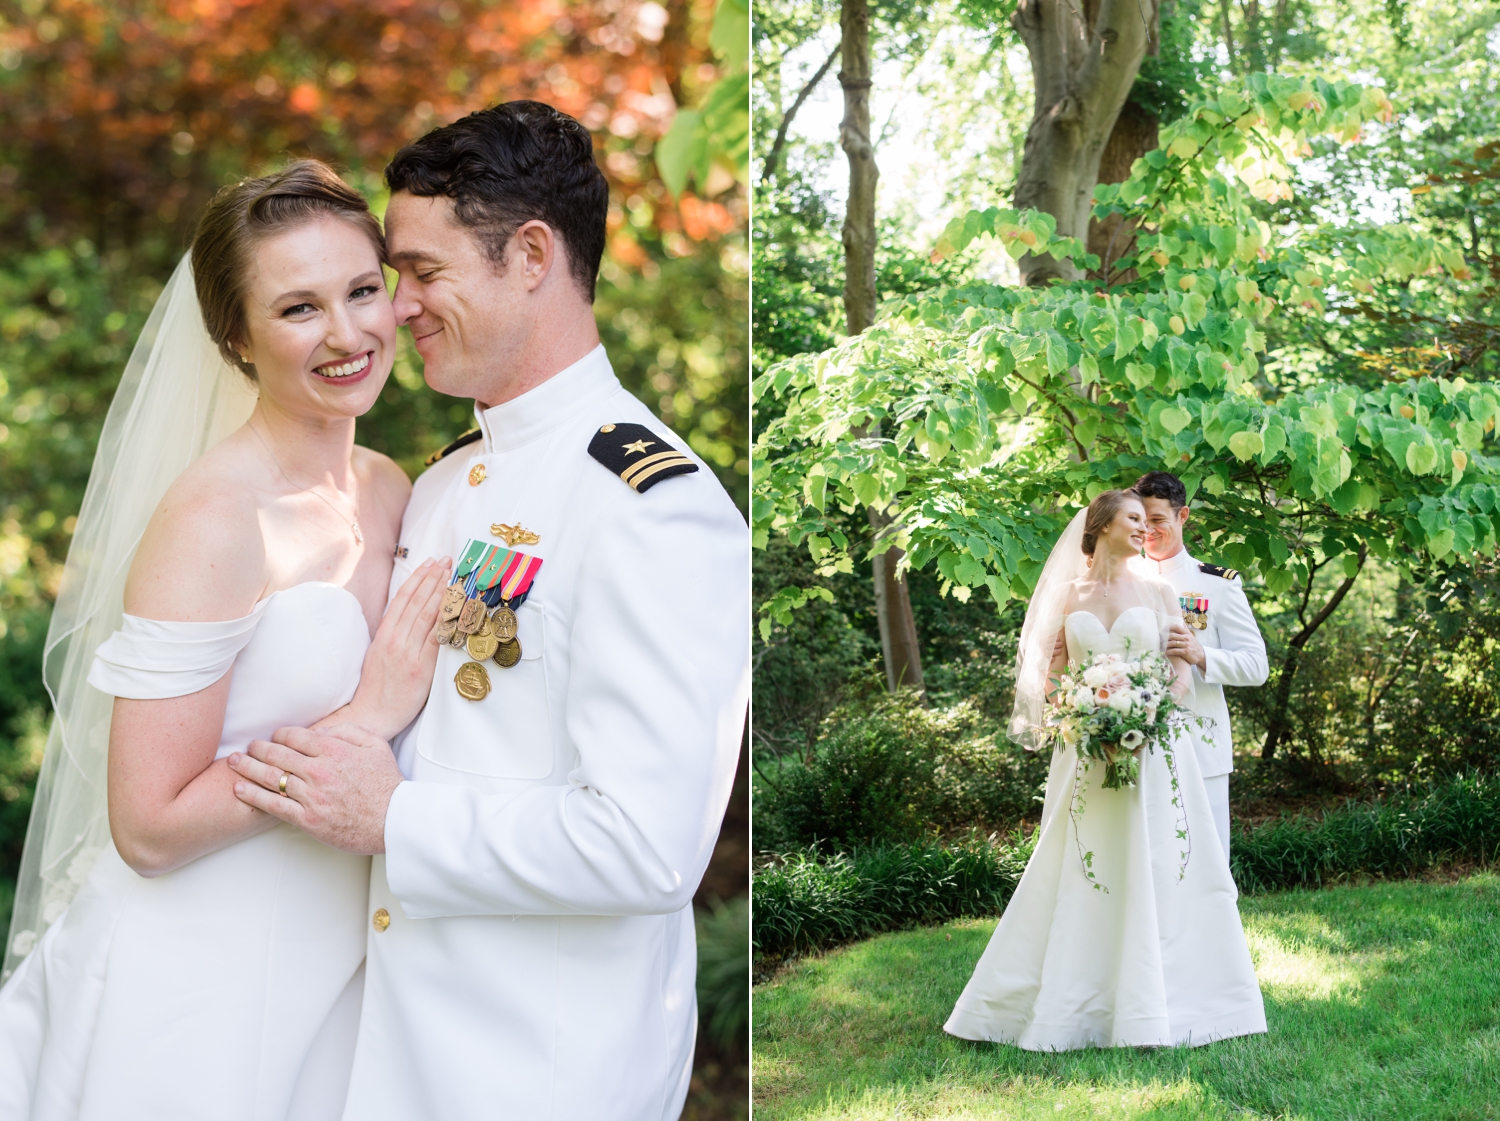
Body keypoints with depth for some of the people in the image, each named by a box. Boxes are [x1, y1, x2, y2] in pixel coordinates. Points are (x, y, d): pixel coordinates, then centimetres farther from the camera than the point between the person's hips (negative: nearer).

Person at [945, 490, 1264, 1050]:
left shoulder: (1158, 593, 8)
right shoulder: (1069, 595, 9)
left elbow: (1181, 671, 3)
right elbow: (1053, 673, 9)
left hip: (1152, 748, 0)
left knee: (1152, 874, -3)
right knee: (1076, 874, 1)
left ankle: (1152, 1012, 3)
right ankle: (1069, 1002, 10)